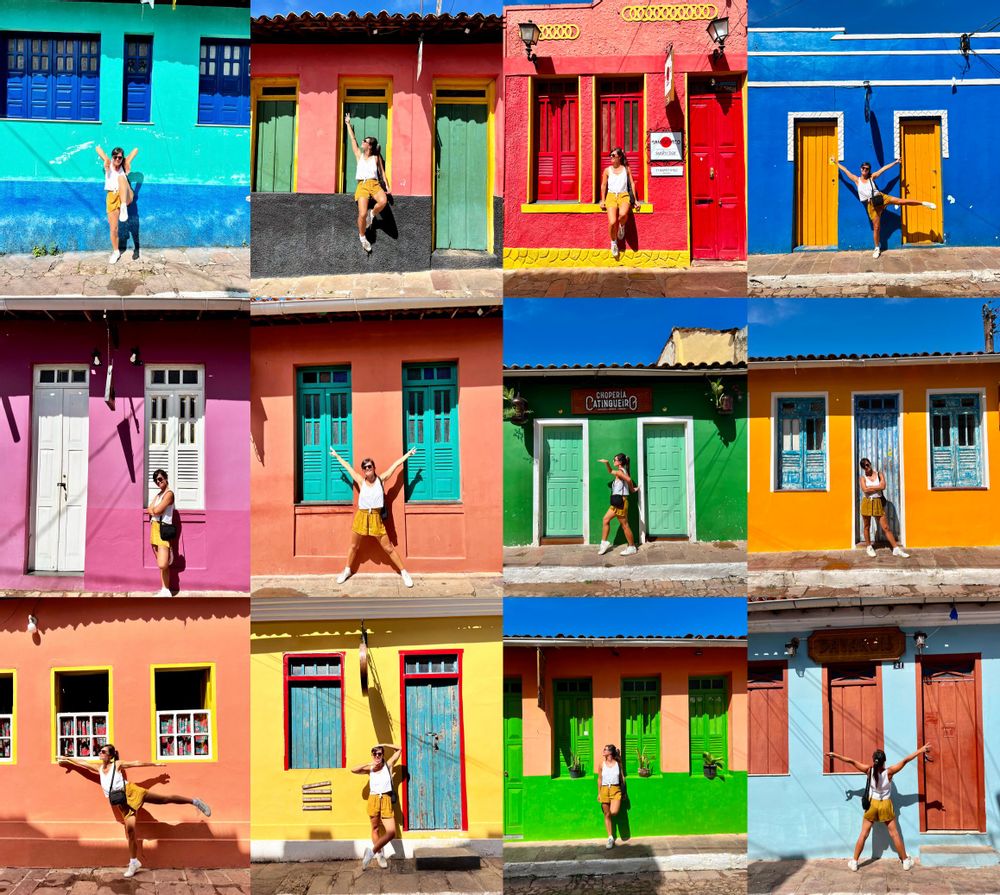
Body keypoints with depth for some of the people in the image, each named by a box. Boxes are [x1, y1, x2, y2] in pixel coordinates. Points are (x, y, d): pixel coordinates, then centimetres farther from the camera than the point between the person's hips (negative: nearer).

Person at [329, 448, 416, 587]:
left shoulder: (381, 480, -3)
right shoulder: (361, 481, -1)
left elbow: (396, 465, 2)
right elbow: (348, 466, 10)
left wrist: (408, 454, 7)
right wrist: (336, 455, 21)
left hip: (376, 518, -2)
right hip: (361, 517, 2)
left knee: (388, 548, 2)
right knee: (354, 546, 16)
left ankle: (403, 572, 10)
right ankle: (347, 571, 35)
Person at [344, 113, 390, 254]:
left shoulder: (376, 158, 14)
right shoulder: (359, 155, 16)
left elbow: (382, 172, 16)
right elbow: (353, 139, 22)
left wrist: (387, 185, 5)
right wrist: (348, 124, 29)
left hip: (374, 184, 0)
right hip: (362, 185, 0)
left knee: (383, 201, -34)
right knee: (362, 214, -18)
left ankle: (372, 214, -4)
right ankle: (362, 237, 2)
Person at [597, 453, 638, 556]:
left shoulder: (619, 472, -15)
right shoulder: (622, 471, 15)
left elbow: (629, 479, -35)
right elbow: (610, 471, 33)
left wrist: (632, 489, -18)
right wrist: (606, 463, 16)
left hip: (620, 501, -10)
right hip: (617, 502, 10)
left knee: (624, 525, -2)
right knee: (605, 520, 12)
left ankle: (632, 547, 6)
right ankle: (604, 543, 16)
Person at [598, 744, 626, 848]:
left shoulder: (618, 763, 1)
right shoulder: (602, 763, 4)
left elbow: (622, 778, 8)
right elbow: (600, 779, 9)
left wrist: (623, 792, 6)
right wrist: (599, 793, 8)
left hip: (615, 790, -2)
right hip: (604, 790, 2)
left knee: (613, 812, -22)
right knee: (607, 815, 4)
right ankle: (610, 838, 13)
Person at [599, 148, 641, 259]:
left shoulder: (626, 169, 11)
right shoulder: (607, 170, 12)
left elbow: (632, 184, 12)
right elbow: (603, 186, 17)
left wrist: (634, 200, 8)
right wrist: (603, 200, 10)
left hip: (624, 196, -1)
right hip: (611, 196, 1)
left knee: (623, 214, -37)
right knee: (612, 222, -21)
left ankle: (622, 226, -1)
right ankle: (614, 242, 4)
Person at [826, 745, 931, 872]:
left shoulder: (869, 770, -16)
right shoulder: (889, 772, -19)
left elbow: (851, 761, -13)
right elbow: (905, 761, -17)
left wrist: (835, 755, -5)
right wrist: (921, 750, -14)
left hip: (872, 805, 1)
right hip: (886, 805, -1)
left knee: (864, 834, 9)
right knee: (894, 834, 12)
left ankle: (854, 862, 13)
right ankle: (906, 861, 22)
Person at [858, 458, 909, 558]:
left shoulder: (879, 474, 5)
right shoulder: (862, 478, 1)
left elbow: (883, 486, -12)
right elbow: (865, 490, -16)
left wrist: (870, 487, -10)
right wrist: (877, 487, -10)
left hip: (878, 503, 0)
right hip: (867, 503, 0)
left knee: (885, 527, 0)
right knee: (866, 526, 8)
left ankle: (896, 549, 0)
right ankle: (868, 547, 24)